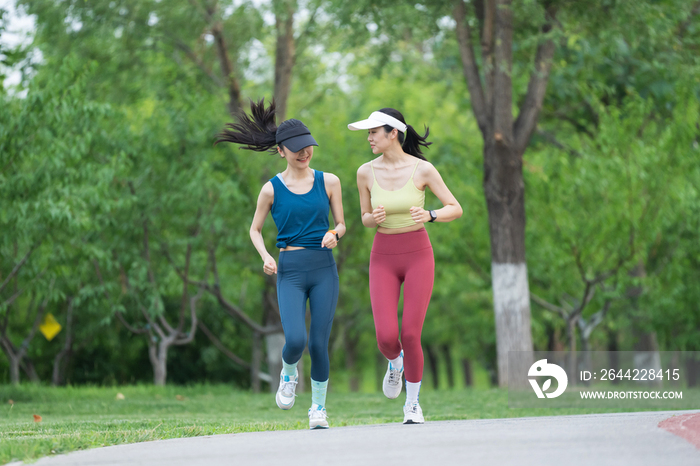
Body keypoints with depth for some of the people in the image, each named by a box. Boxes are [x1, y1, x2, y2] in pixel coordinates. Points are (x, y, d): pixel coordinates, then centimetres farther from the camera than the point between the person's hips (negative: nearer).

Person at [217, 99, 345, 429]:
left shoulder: (328, 182, 5)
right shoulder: (272, 189, 2)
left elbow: (341, 224, 14)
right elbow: (255, 230, 12)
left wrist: (334, 235, -10)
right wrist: (265, 256, -6)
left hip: (324, 268, 1)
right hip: (290, 271, -1)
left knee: (319, 343, -2)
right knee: (295, 340, -19)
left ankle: (318, 408, 18)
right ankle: (288, 374, 18)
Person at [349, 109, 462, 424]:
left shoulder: (422, 169, -9)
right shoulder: (366, 172, -1)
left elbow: (456, 209, -3)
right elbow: (366, 220, 9)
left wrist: (429, 216, -24)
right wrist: (373, 218, -16)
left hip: (418, 256, -2)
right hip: (383, 259, 2)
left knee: (410, 337, -9)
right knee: (386, 337, -13)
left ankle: (412, 405, 13)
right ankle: (395, 363, 27)